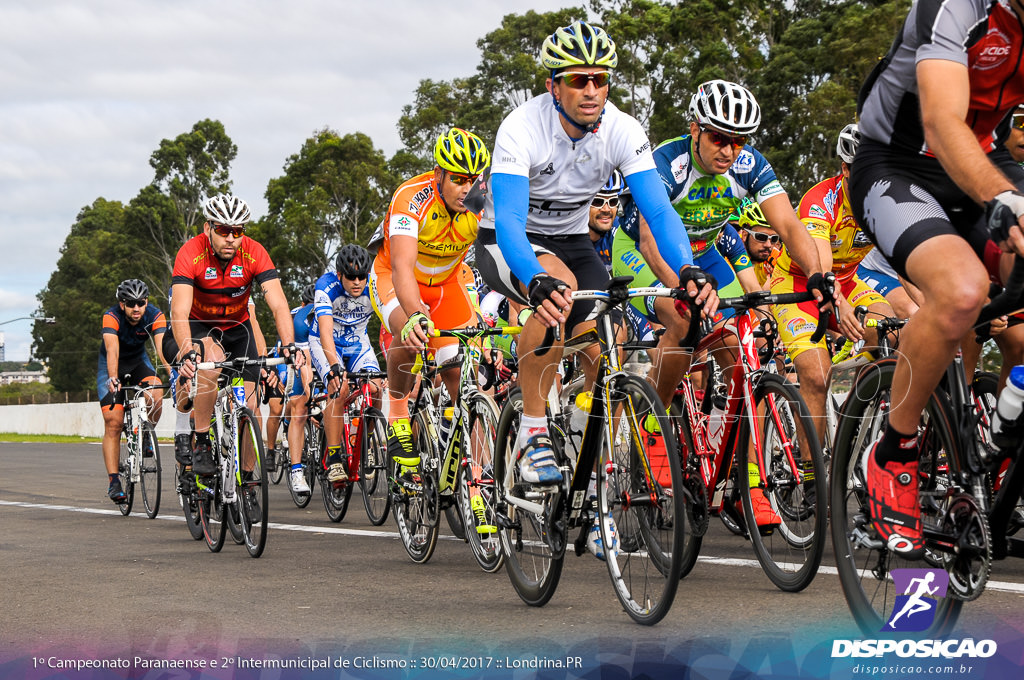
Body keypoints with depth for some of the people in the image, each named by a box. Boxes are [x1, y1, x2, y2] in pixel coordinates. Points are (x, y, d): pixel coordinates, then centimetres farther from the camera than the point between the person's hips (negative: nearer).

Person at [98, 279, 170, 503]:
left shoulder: (155, 316, -24)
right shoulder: (111, 317, -29)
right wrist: (113, 378, -60)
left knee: (155, 394, -29)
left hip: (138, 362, 2)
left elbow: (162, 347, -36)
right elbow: (112, 350, -43)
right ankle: (114, 481, -8)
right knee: (113, 423, -13)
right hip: (112, 367, -2)